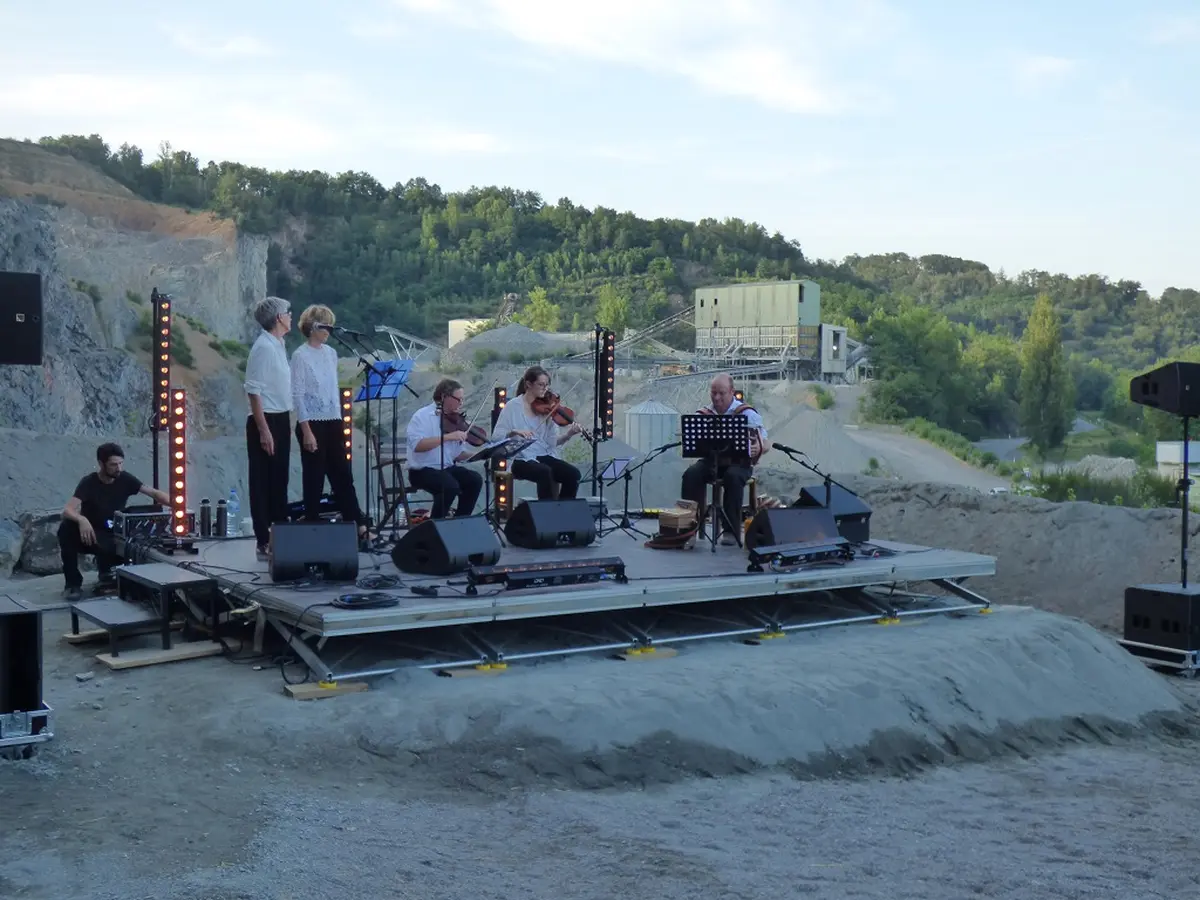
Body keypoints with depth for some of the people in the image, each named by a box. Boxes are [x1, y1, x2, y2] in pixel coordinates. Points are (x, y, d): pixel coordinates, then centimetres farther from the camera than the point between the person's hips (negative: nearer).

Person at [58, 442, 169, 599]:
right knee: (66, 528, -35)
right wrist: (82, 520, -51)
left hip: (111, 537, 2)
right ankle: (73, 583, -21)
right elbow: (67, 510, -28)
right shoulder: (88, 482, -16)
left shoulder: (125, 479, -6)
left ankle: (105, 569, 9)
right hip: (87, 535, -2)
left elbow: (154, 494, -11)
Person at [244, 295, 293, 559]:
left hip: (281, 421, 9)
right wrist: (263, 430, -23)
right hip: (266, 421, -9)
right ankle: (264, 542, 2)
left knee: (279, 481, 14)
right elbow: (253, 391, -20)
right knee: (263, 483, -3)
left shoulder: (279, 346, 11)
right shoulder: (263, 347, -16)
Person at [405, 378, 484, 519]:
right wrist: (447, 437, -30)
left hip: (448, 468, 7)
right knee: (450, 486, -31)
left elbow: (458, 454, 10)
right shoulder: (422, 416, -10)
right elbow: (416, 445, -26)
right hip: (422, 470, -6)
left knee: (475, 480, -16)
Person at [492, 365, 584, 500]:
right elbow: (496, 436, -8)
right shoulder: (513, 407, -2)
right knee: (545, 472, -35)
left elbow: (553, 441, 3)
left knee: (573, 474, -21)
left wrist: (569, 434, -15)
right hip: (521, 460, -4)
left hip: (545, 457, 5)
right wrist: (514, 432, -25)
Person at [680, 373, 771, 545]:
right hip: (710, 461, 3)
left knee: (733, 477, -36)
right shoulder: (705, 414, 8)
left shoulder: (747, 413, -2)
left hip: (739, 463, -3)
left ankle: (731, 531, -27)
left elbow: (766, 444, -4)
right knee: (691, 474, -27)